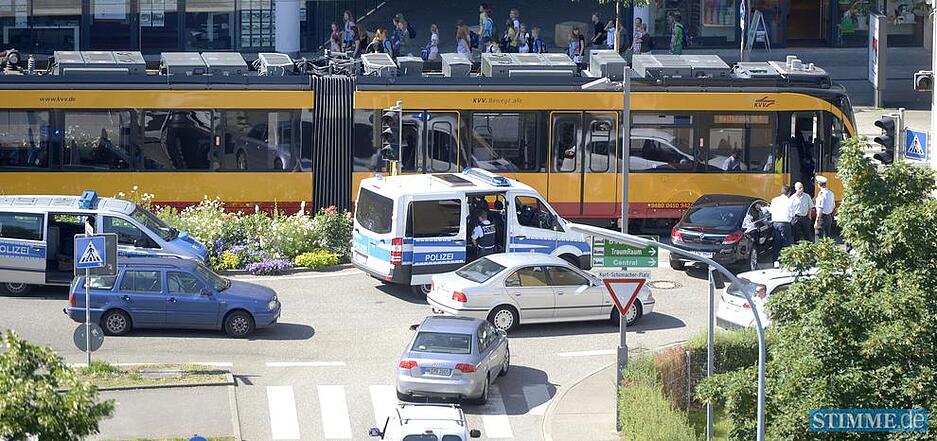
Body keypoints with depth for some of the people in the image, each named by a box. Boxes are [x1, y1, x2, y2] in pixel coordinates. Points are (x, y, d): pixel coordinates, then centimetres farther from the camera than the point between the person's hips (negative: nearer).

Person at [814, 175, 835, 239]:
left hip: (822, 217, -8)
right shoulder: (831, 193, 8)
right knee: (827, 237, 15)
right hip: (829, 217, 8)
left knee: (819, 237, -5)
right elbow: (833, 207, 18)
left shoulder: (822, 193, -16)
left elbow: (820, 209, -20)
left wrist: (817, 221, -18)